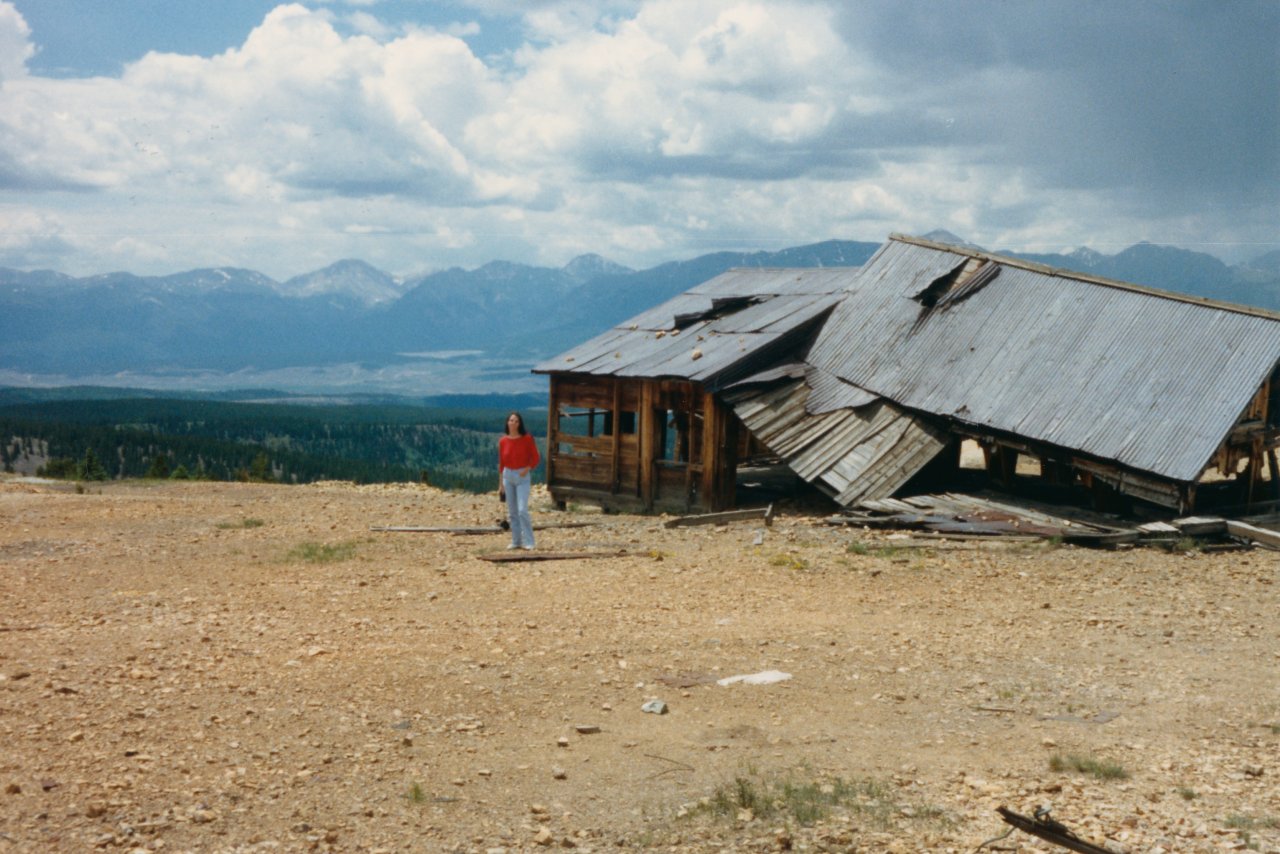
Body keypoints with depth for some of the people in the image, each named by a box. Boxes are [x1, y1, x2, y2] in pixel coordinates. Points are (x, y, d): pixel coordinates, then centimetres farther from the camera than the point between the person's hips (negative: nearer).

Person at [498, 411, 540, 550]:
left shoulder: (527, 439, -7)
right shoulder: (503, 441, 2)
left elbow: (535, 458, 0)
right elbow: (501, 463, 9)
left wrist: (527, 469, -17)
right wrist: (501, 484, 9)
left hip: (523, 477, -4)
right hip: (508, 476, 4)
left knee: (522, 510, -13)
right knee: (512, 512, 7)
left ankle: (528, 542, -7)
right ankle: (516, 541, 15)